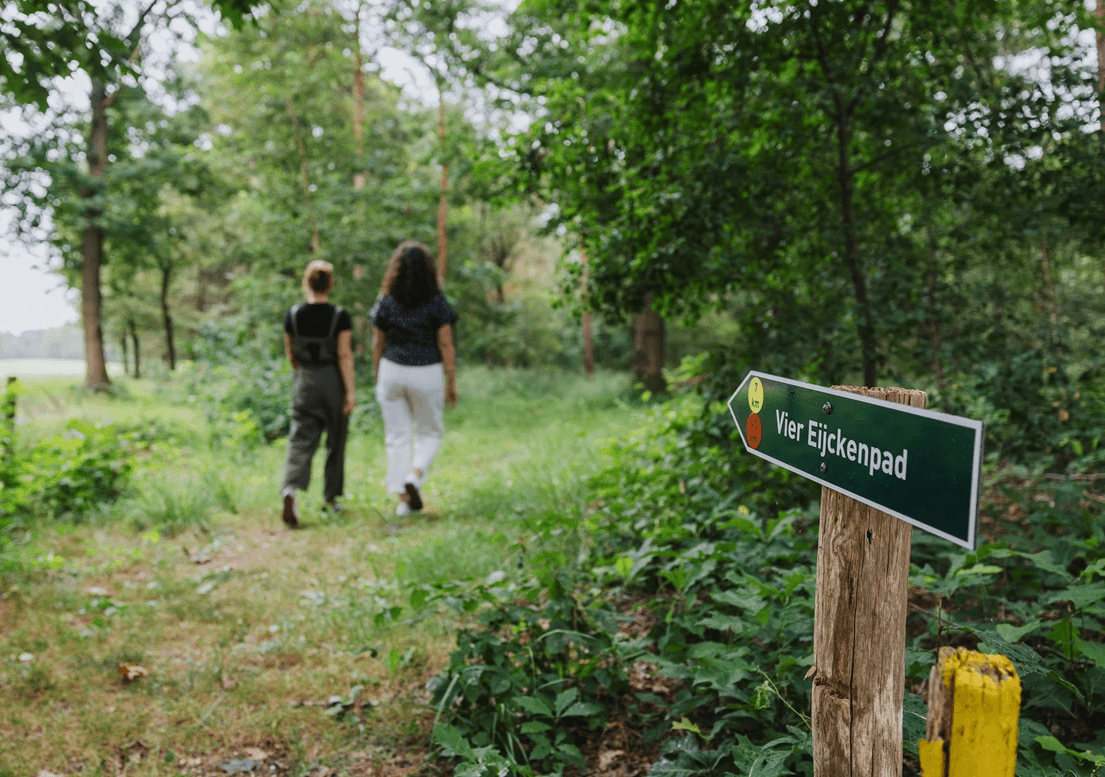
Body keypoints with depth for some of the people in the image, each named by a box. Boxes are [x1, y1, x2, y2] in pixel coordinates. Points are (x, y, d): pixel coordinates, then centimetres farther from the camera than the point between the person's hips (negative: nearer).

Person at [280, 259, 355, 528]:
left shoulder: (293, 316, -1)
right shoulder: (340, 317, -10)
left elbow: (290, 354, 8)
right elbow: (345, 356, -14)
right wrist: (350, 390, -11)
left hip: (304, 384, 2)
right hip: (334, 384, -2)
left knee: (301, 440, 0)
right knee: (335, 443, 12)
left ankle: (290, 489, -25)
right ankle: (330, 499, 22)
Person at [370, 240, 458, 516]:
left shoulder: (386, 302, 0)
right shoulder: (436, 302, -7)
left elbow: (377, 344, 5)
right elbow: (446, 345, -6)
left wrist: (378, 379, 17)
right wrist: (452, 383, 1)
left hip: (392, 372, 2)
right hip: (426, 374, -2)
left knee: (397, 437, 10)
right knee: (429, 433, 15)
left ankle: (402, 497, 9)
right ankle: (414, 478, -8)